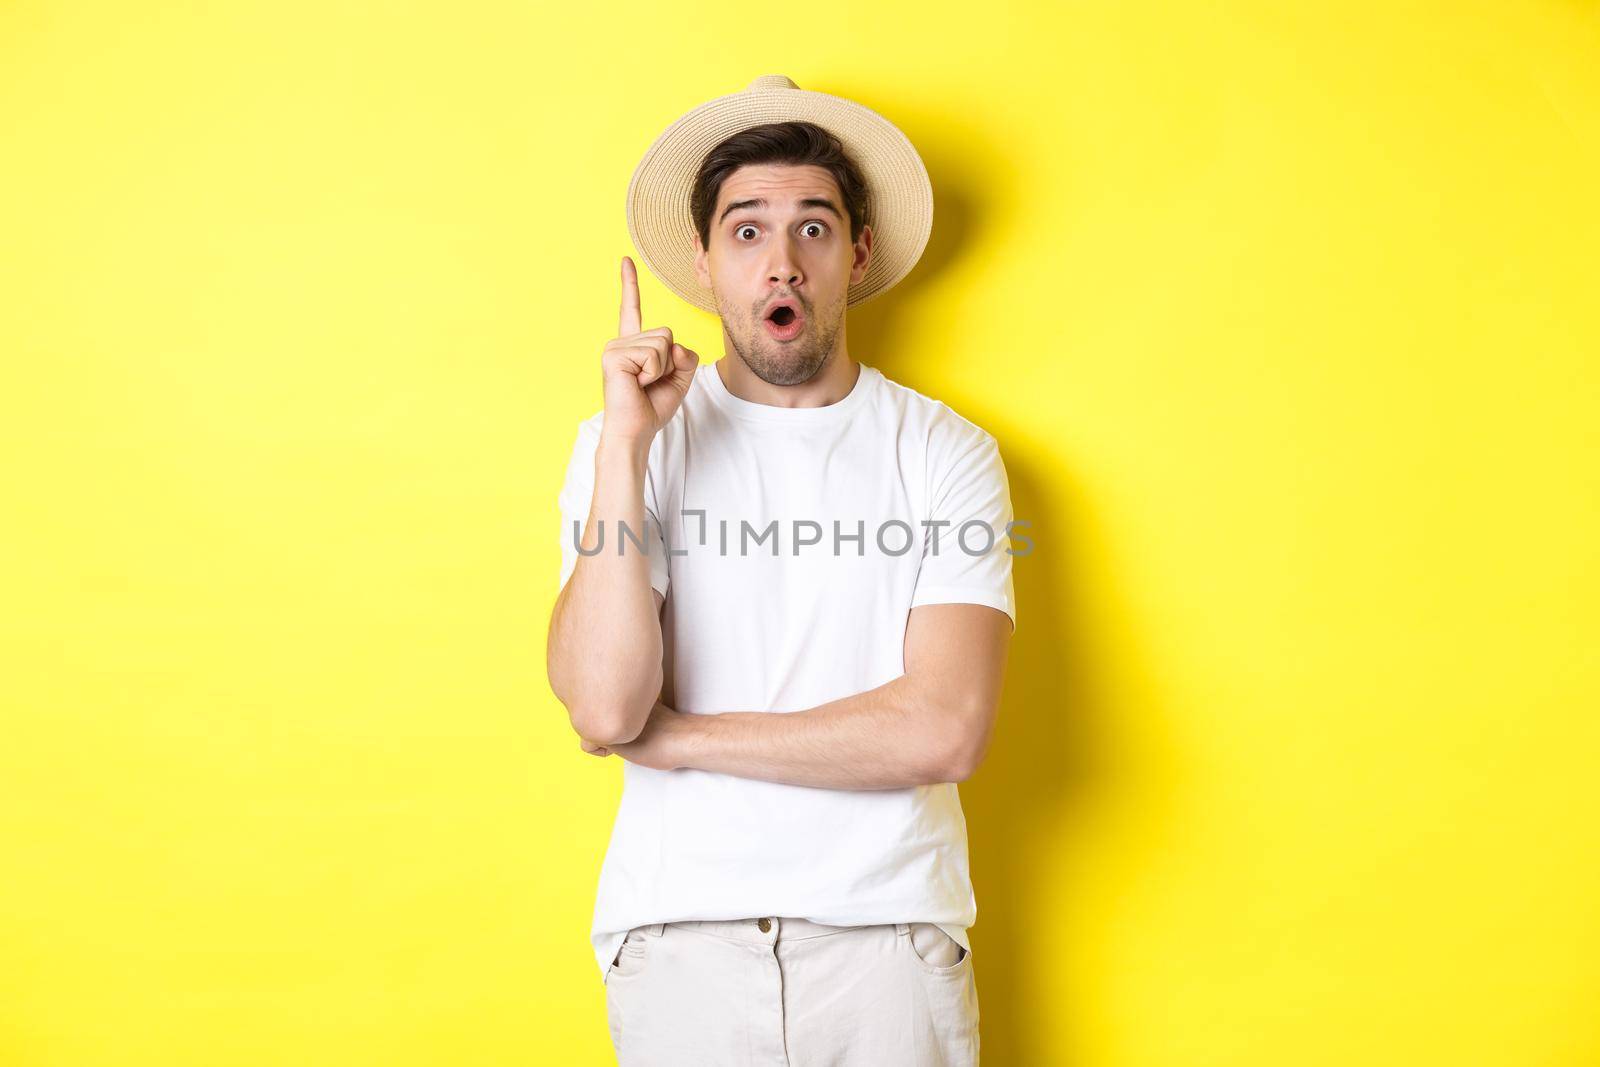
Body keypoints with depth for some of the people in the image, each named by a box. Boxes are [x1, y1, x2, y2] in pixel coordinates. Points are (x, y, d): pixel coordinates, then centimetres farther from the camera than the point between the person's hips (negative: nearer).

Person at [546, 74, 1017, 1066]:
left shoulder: (946, 453, -2)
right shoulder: (622, 442, 0)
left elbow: (944, 730, -14)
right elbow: (605, 706, -13)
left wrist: (679, 736, -10)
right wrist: (628, 442, -16)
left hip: (889, 934, 0)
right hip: (679, 934, 1)